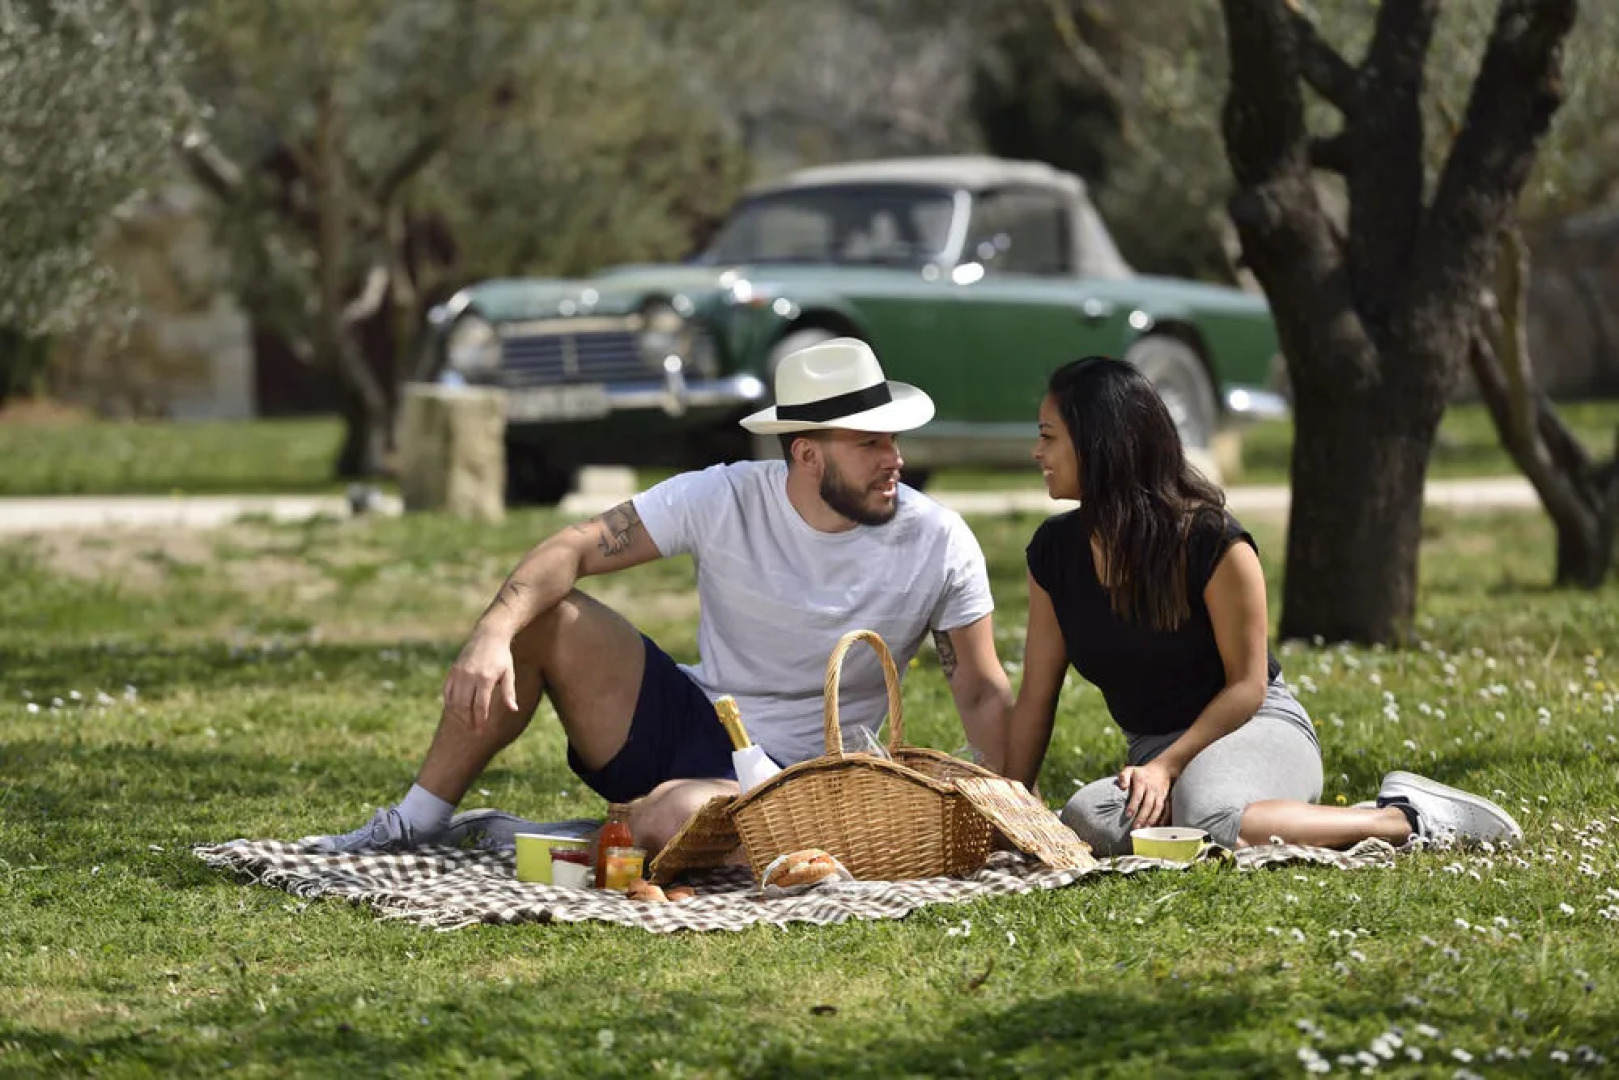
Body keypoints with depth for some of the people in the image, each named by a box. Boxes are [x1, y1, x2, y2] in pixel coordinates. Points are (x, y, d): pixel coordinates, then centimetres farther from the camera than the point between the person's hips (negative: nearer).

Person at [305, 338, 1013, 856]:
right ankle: (419, 823, -6)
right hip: (684, 718, 3)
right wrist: (493, 634, -31)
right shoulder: (725, 500, -10)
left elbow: (983, 694, -4)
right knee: (541, 616, -17)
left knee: (667, 823, -38)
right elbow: (575, 549, -13)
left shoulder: (937, 544, -11)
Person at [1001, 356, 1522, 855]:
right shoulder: (1055, 550, 2)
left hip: (1258, 728, -6)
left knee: (1205, 816, -43)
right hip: (1153, 747, 6)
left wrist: (1167, 766, -21)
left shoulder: (1210, 540, -14)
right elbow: (1036, 699, 5)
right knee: (1087, 819, -33)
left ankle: (1404, 818, -21)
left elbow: (1247, 685, -11)